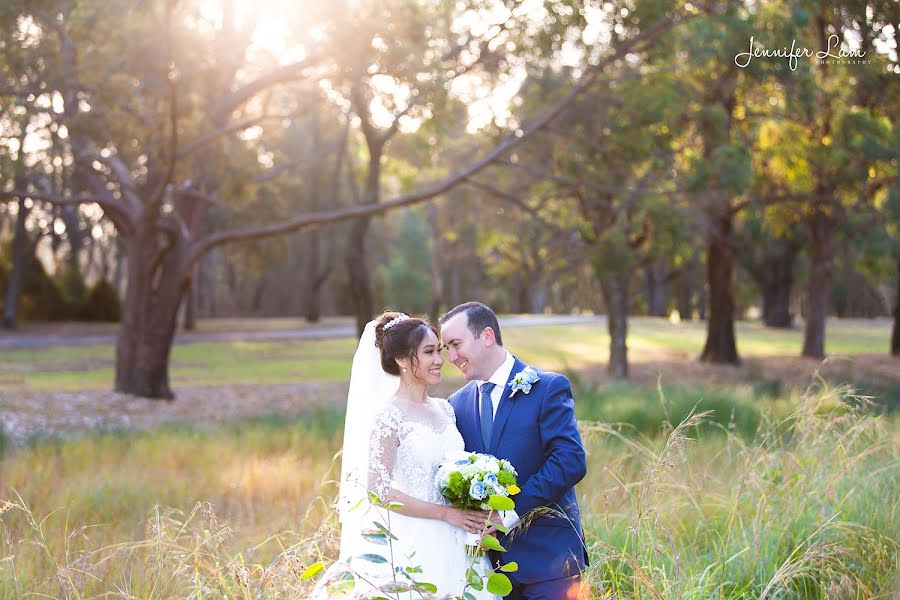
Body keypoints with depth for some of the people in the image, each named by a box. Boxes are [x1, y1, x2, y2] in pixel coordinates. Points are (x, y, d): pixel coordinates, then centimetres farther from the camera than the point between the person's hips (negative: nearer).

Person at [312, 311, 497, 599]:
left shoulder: (444, 409, 10)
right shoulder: (389, 415, -11)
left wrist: (478, 516, -1)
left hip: (452, 545, 6)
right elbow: (379, 490, -16)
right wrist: (447, 514, -15)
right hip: (411, 546, -6)